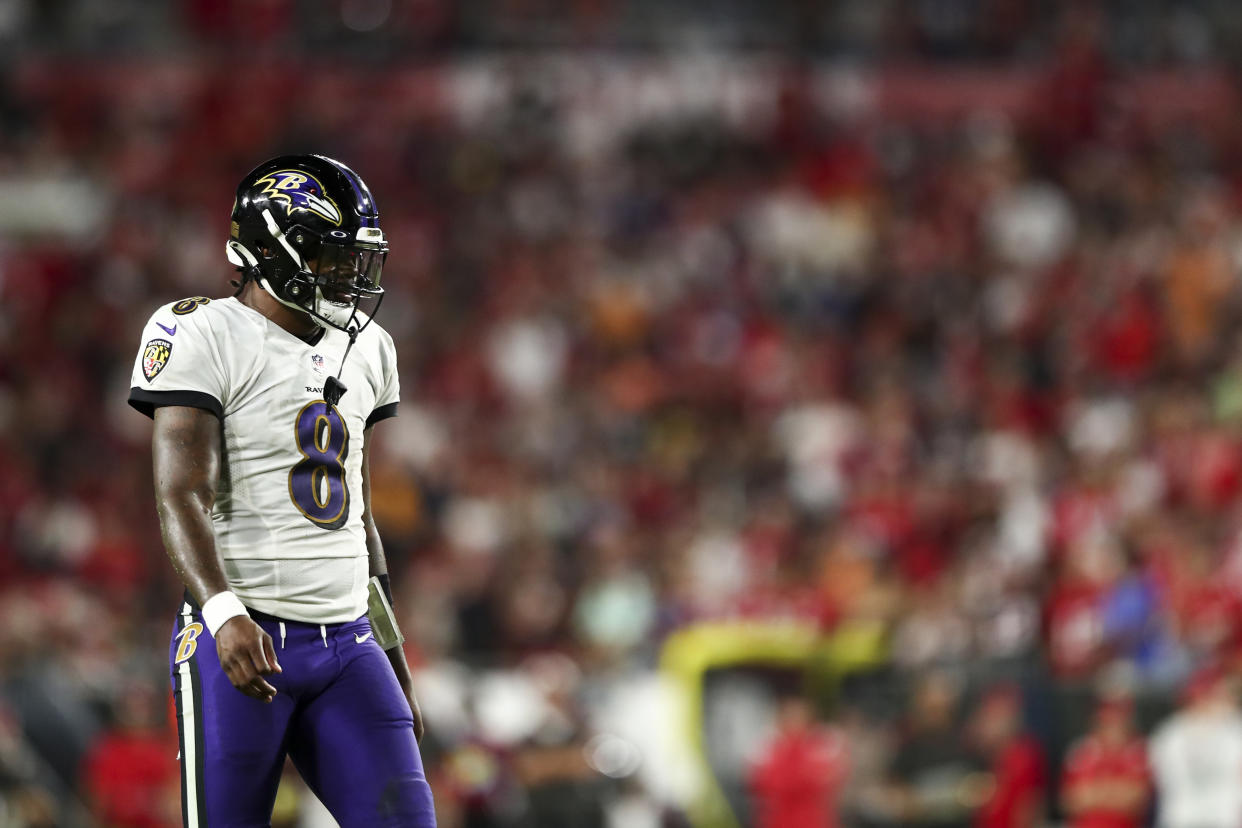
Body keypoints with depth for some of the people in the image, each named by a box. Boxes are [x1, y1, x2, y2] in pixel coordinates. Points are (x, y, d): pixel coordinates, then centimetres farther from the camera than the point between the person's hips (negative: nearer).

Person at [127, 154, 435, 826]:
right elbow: (183, 500, -16)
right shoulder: (204, 339, -7)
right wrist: (224, 614, -33)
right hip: (242, 642, -6)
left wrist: (393, 664, 21)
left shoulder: (362, 351, 16)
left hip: (346, 643, 6)